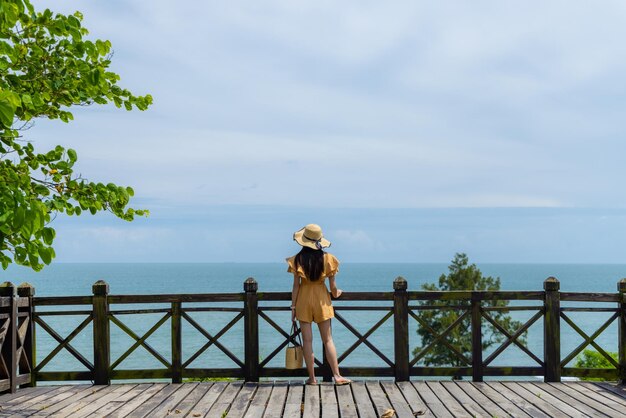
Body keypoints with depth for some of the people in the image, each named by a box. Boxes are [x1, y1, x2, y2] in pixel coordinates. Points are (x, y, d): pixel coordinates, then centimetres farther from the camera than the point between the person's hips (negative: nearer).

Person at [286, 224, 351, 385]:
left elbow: (296, 285, -6)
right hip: (321, 298, 1)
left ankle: (312, 377, 5)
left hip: (303, 299, -1)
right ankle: (336, 375, 2)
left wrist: (293, 306, 0)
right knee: (328, 339, 6)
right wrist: (336, 293, 20)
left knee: (307, 340, 3)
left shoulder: (298, 259, -7)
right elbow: (333, 286, -2)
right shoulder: (327, 258, -5)